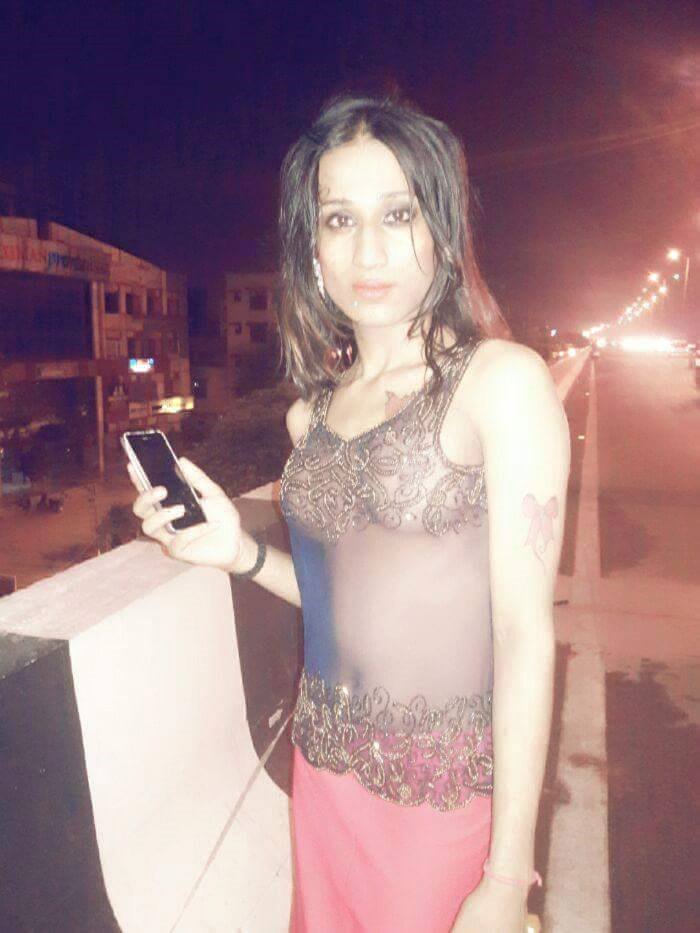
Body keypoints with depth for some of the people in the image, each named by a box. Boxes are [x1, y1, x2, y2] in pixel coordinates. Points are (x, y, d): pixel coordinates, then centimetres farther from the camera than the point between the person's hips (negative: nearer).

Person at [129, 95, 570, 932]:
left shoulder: (502, 382, -14)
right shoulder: (312, 410, 2)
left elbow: (527, 633, -16)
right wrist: (240, 550, -7)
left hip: (448, 793, -5)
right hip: (326, 770, 5)